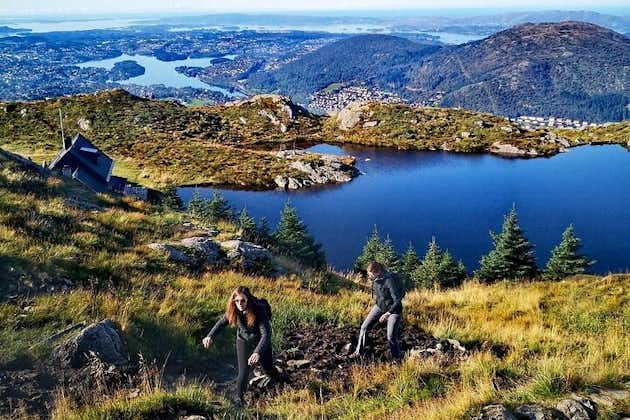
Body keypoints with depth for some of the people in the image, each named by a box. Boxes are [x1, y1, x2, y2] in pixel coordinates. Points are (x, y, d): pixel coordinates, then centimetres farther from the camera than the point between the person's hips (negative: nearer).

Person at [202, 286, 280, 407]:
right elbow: (221, 323, -7)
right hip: (243, 341, 2)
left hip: (261, 342, -2)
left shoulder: (259, 310, -37)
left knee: (268, 368, 18)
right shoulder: (233, 310, -23)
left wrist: (258, 352, -57)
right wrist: (210, 336, -25)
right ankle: (239, 397, 20)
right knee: (243, 373, -7)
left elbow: (266, 334, -43)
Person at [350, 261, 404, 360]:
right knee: (365, 327, 4)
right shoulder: (376, 279, -11)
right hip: (380, 306, 7)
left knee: (391, 337, -6)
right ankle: (358, 351, 20)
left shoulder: (390, 281, -33)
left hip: (394, 309, -7)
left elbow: (398, 301, -29)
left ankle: (396, 358, 18)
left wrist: (387, 314, -28)